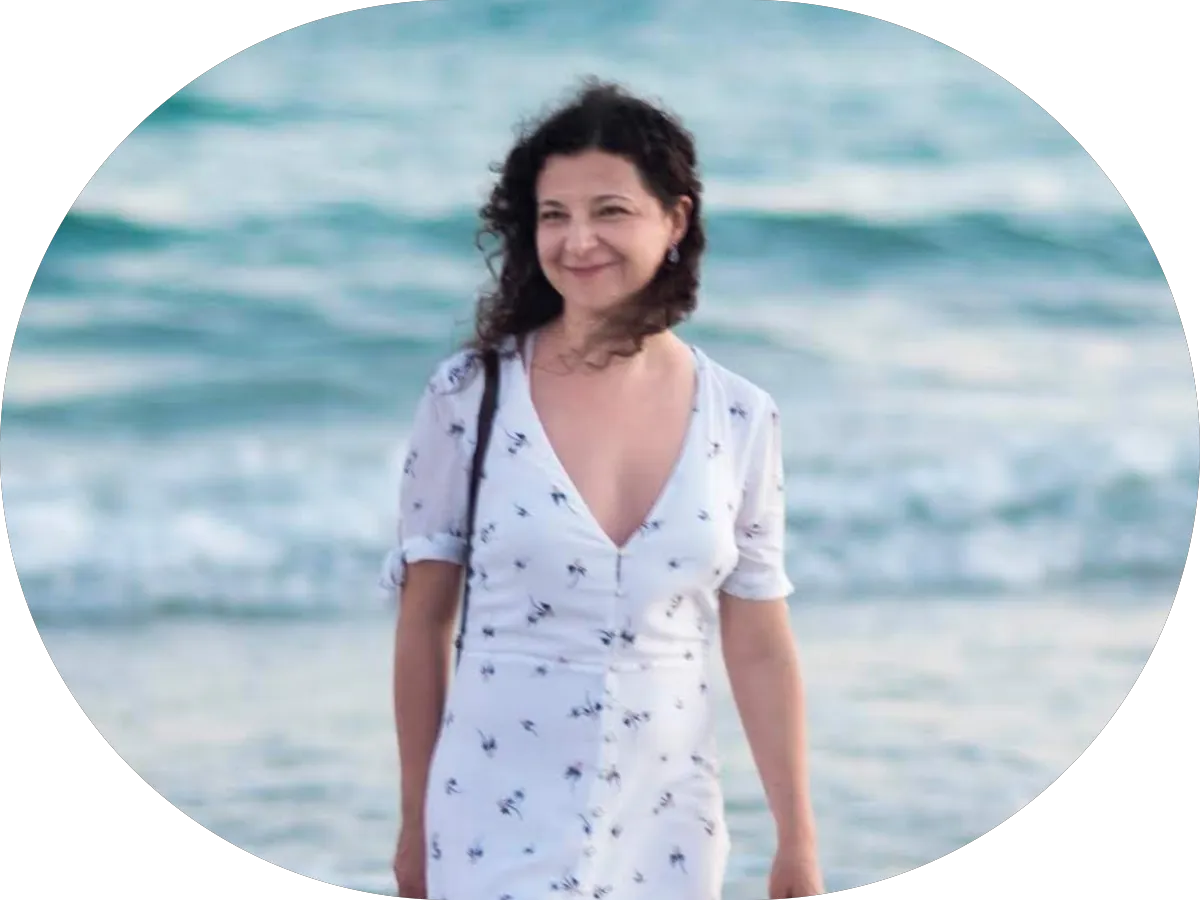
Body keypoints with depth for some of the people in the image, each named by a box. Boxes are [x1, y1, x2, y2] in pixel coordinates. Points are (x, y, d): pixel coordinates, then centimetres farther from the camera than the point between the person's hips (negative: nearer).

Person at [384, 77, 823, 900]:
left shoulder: (740, 421, 1)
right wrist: (416, 823, 4)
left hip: (669, 824, 2)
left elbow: (761, 648, 6)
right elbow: (424, 620, 2)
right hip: (497, 816, -2)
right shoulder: (470, 395, -5)